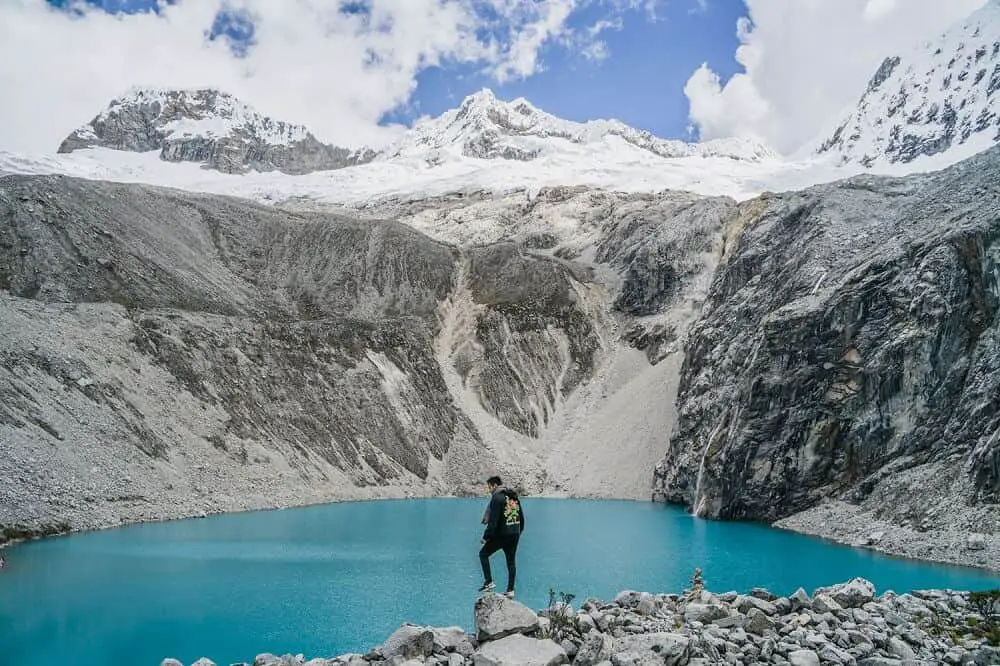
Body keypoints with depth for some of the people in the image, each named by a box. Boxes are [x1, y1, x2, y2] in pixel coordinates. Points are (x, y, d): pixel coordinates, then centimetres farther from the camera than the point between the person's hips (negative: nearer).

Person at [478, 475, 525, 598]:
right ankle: (510, 591, 14)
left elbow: (493, 521, -17)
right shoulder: (515, 497, 12)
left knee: (483, 554, 8)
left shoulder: (497, 498, -12)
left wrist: (486, 537, -12)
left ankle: (489, 582, 1)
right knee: (511, 562, 13)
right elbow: (521, 518, 17)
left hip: (501, 535, -7)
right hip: (514, 535, 7)